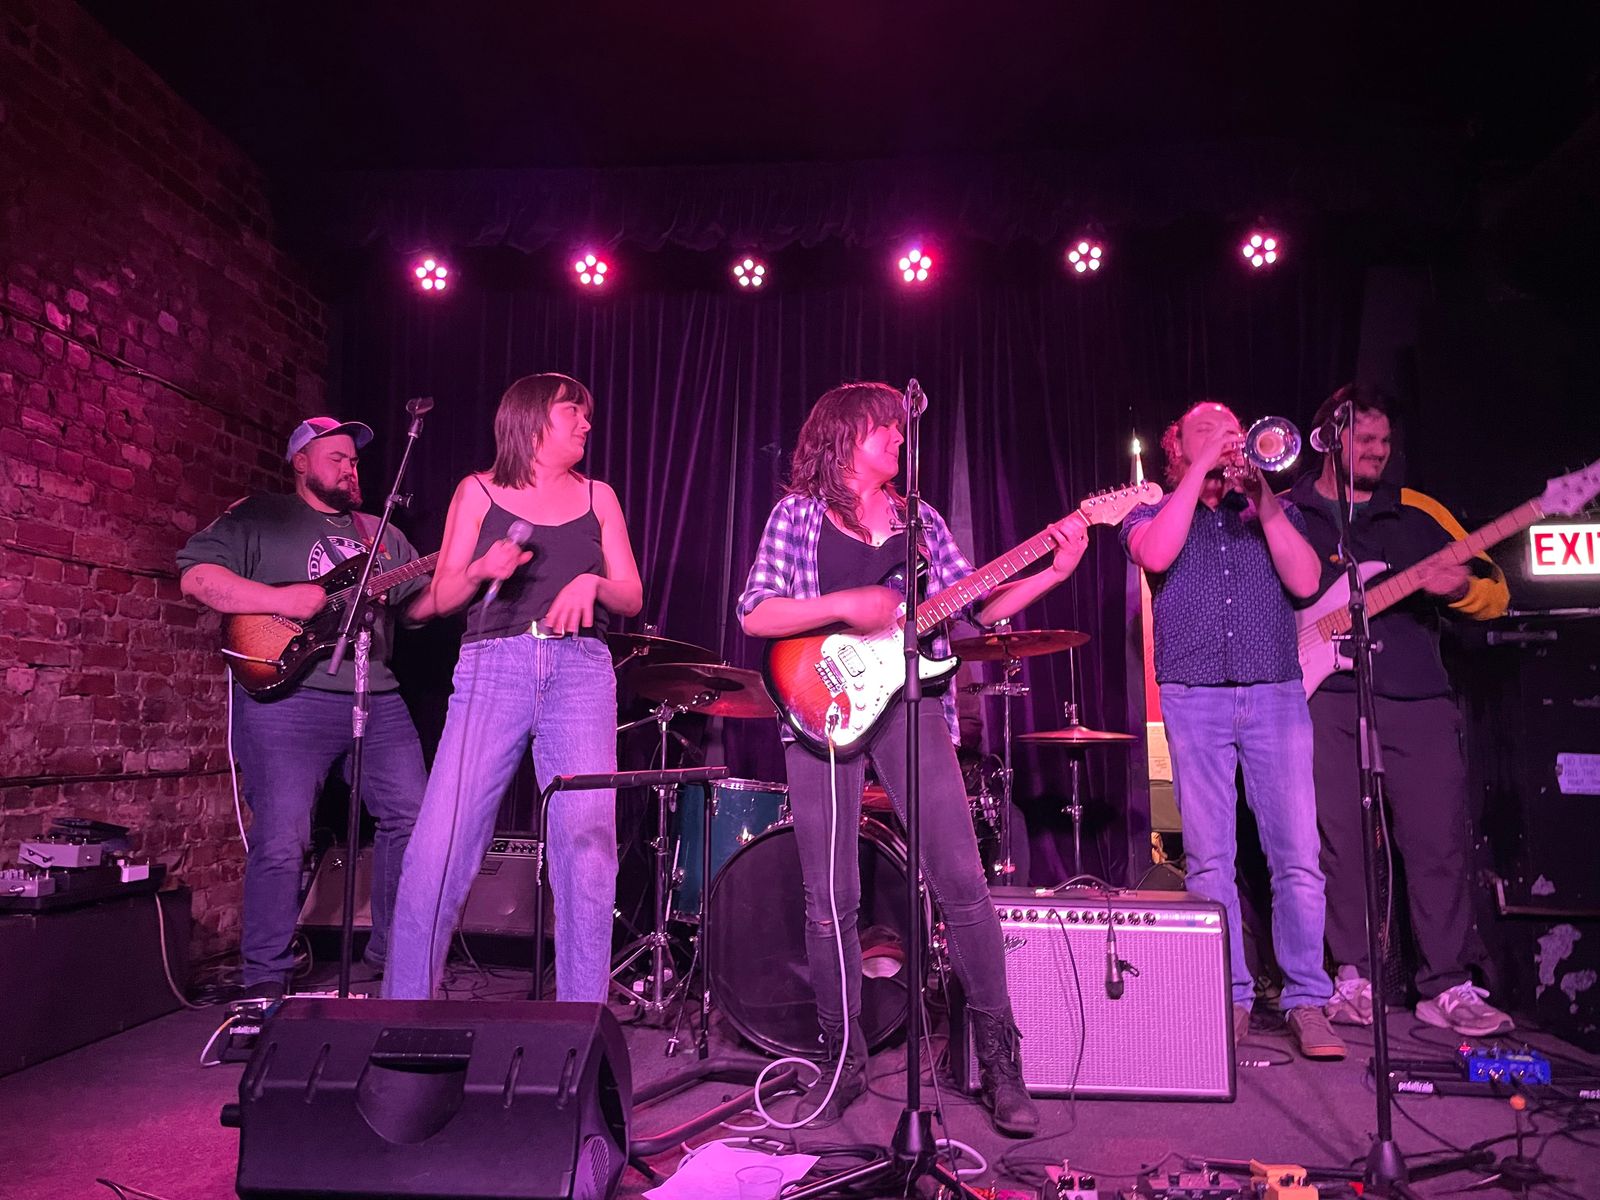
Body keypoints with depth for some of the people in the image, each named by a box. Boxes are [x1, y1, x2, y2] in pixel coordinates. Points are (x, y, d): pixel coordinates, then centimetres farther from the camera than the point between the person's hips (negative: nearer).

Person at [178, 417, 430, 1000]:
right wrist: (281, 599, -15)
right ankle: (265, 977, 11)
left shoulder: (381, 534, 22)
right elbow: (196, 576, -6)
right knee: (281, 840, -7)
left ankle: (392, 953, 21)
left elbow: (419, 602, 16)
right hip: (287, 696, -5)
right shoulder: (257, 517, 6)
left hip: (377, 699, 6)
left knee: (412, 817, 5)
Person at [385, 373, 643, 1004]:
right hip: (493, 668, -1)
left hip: (581, 672, 2)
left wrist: (592, 583, -9)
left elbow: (632, 597, 11)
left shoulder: (597, 497, 17)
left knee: (588, 845, -7)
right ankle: (405, 1006, 7)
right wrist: (481, 570, -10)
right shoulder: (479, 491, 12)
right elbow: (441, 597, 9)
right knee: (440, 843, -9)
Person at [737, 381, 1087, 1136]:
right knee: (830, 899, 1)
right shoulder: (798, 513, 7)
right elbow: (754, 615, -3)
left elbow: (976, 606, 13)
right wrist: (844, 605, -16)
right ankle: (843, 1060, 19)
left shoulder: (920, 520, 17)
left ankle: (999, 1059, 6)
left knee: (961, 880, -7)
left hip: (907, 699, 2)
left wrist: (1052, 572, 1)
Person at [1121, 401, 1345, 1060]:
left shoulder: (1273, 511, 18)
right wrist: (1201, 470, -7)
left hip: (1276, 695, 1)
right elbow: (1155, 555, -11)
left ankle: (1307, 1001, 7)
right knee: (1210, 860, 1)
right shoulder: (1152, 513, 14)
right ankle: (1230, 998, 11)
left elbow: (1305, 581, 0)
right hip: (1195, 699, -1)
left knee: (1298, 859, -3)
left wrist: (1262, 499, -5)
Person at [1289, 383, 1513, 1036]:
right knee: (1338, 841, 0)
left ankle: (1448, 987, 10)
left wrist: (1459, 588, -8)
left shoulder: (1417, 512, 15)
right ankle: (1354, 978, 13)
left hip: (1419, 698, 2)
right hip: (1326, 698, -2)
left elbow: (1496, 591, 13)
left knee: (1441, 842, 0)